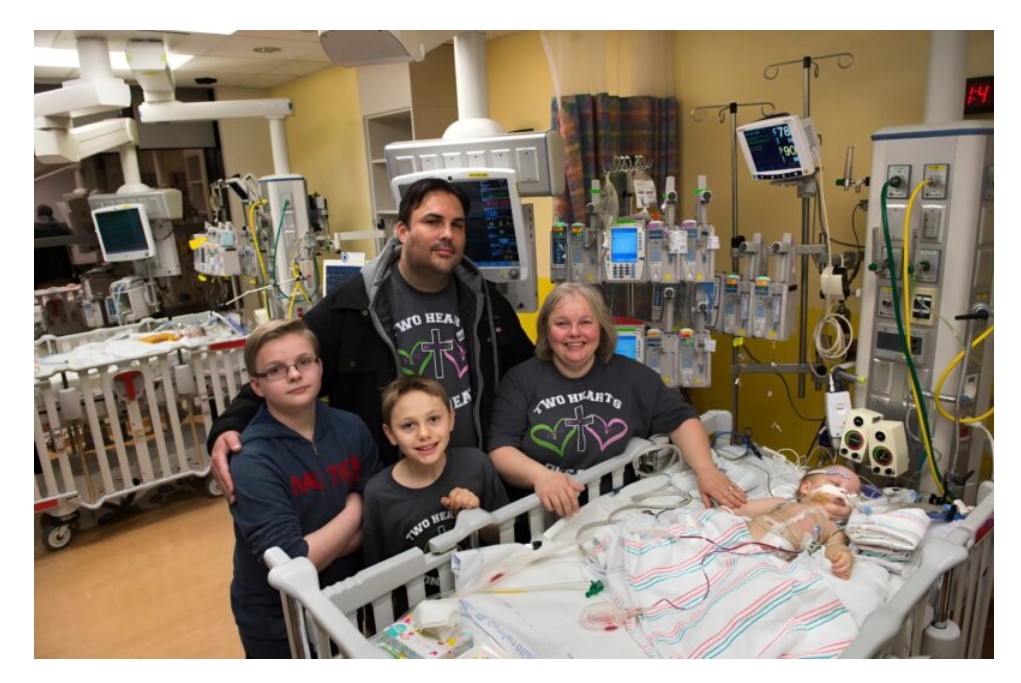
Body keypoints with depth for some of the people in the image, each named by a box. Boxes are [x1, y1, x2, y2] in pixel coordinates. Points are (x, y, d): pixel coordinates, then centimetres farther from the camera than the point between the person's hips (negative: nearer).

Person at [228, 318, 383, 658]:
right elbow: (290, 563, -29)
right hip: (278, 621, -4)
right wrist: (353, 511, -18)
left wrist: (320, 549, -21)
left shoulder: (350, 427, -11)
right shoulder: (252, 461, -24)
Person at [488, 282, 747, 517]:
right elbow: (500, 449, -7)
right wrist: (539, 475, -29)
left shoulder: (630, 375, 7)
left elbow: (680, 418, 7)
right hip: (543, 514, -2)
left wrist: (706, 469, -12)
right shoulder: (521, 379, 1)